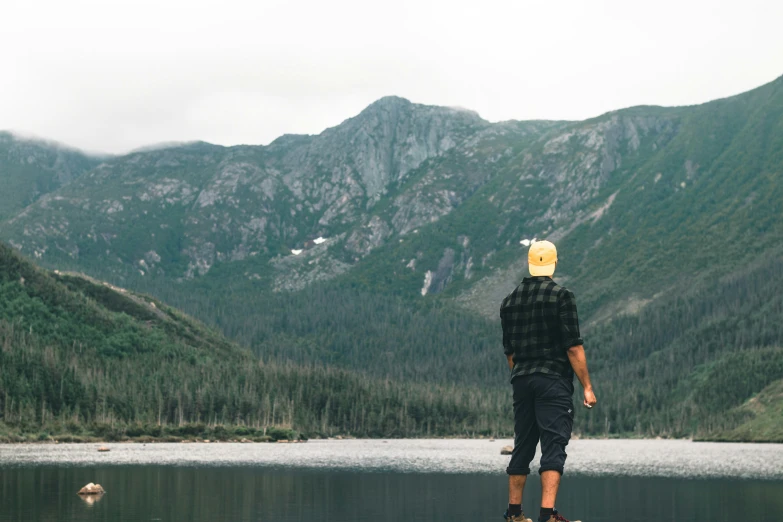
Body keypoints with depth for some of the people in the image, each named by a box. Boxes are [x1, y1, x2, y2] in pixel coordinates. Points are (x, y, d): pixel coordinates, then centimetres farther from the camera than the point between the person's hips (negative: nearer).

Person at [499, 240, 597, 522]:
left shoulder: (510, 301, 10)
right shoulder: (561, 296, -8)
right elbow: (573, 347, -12)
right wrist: (587, 386, -8)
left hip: (521, 382, 6)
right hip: (554, 382, -6)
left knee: (523, 446, 13)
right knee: (554, 446, -8)